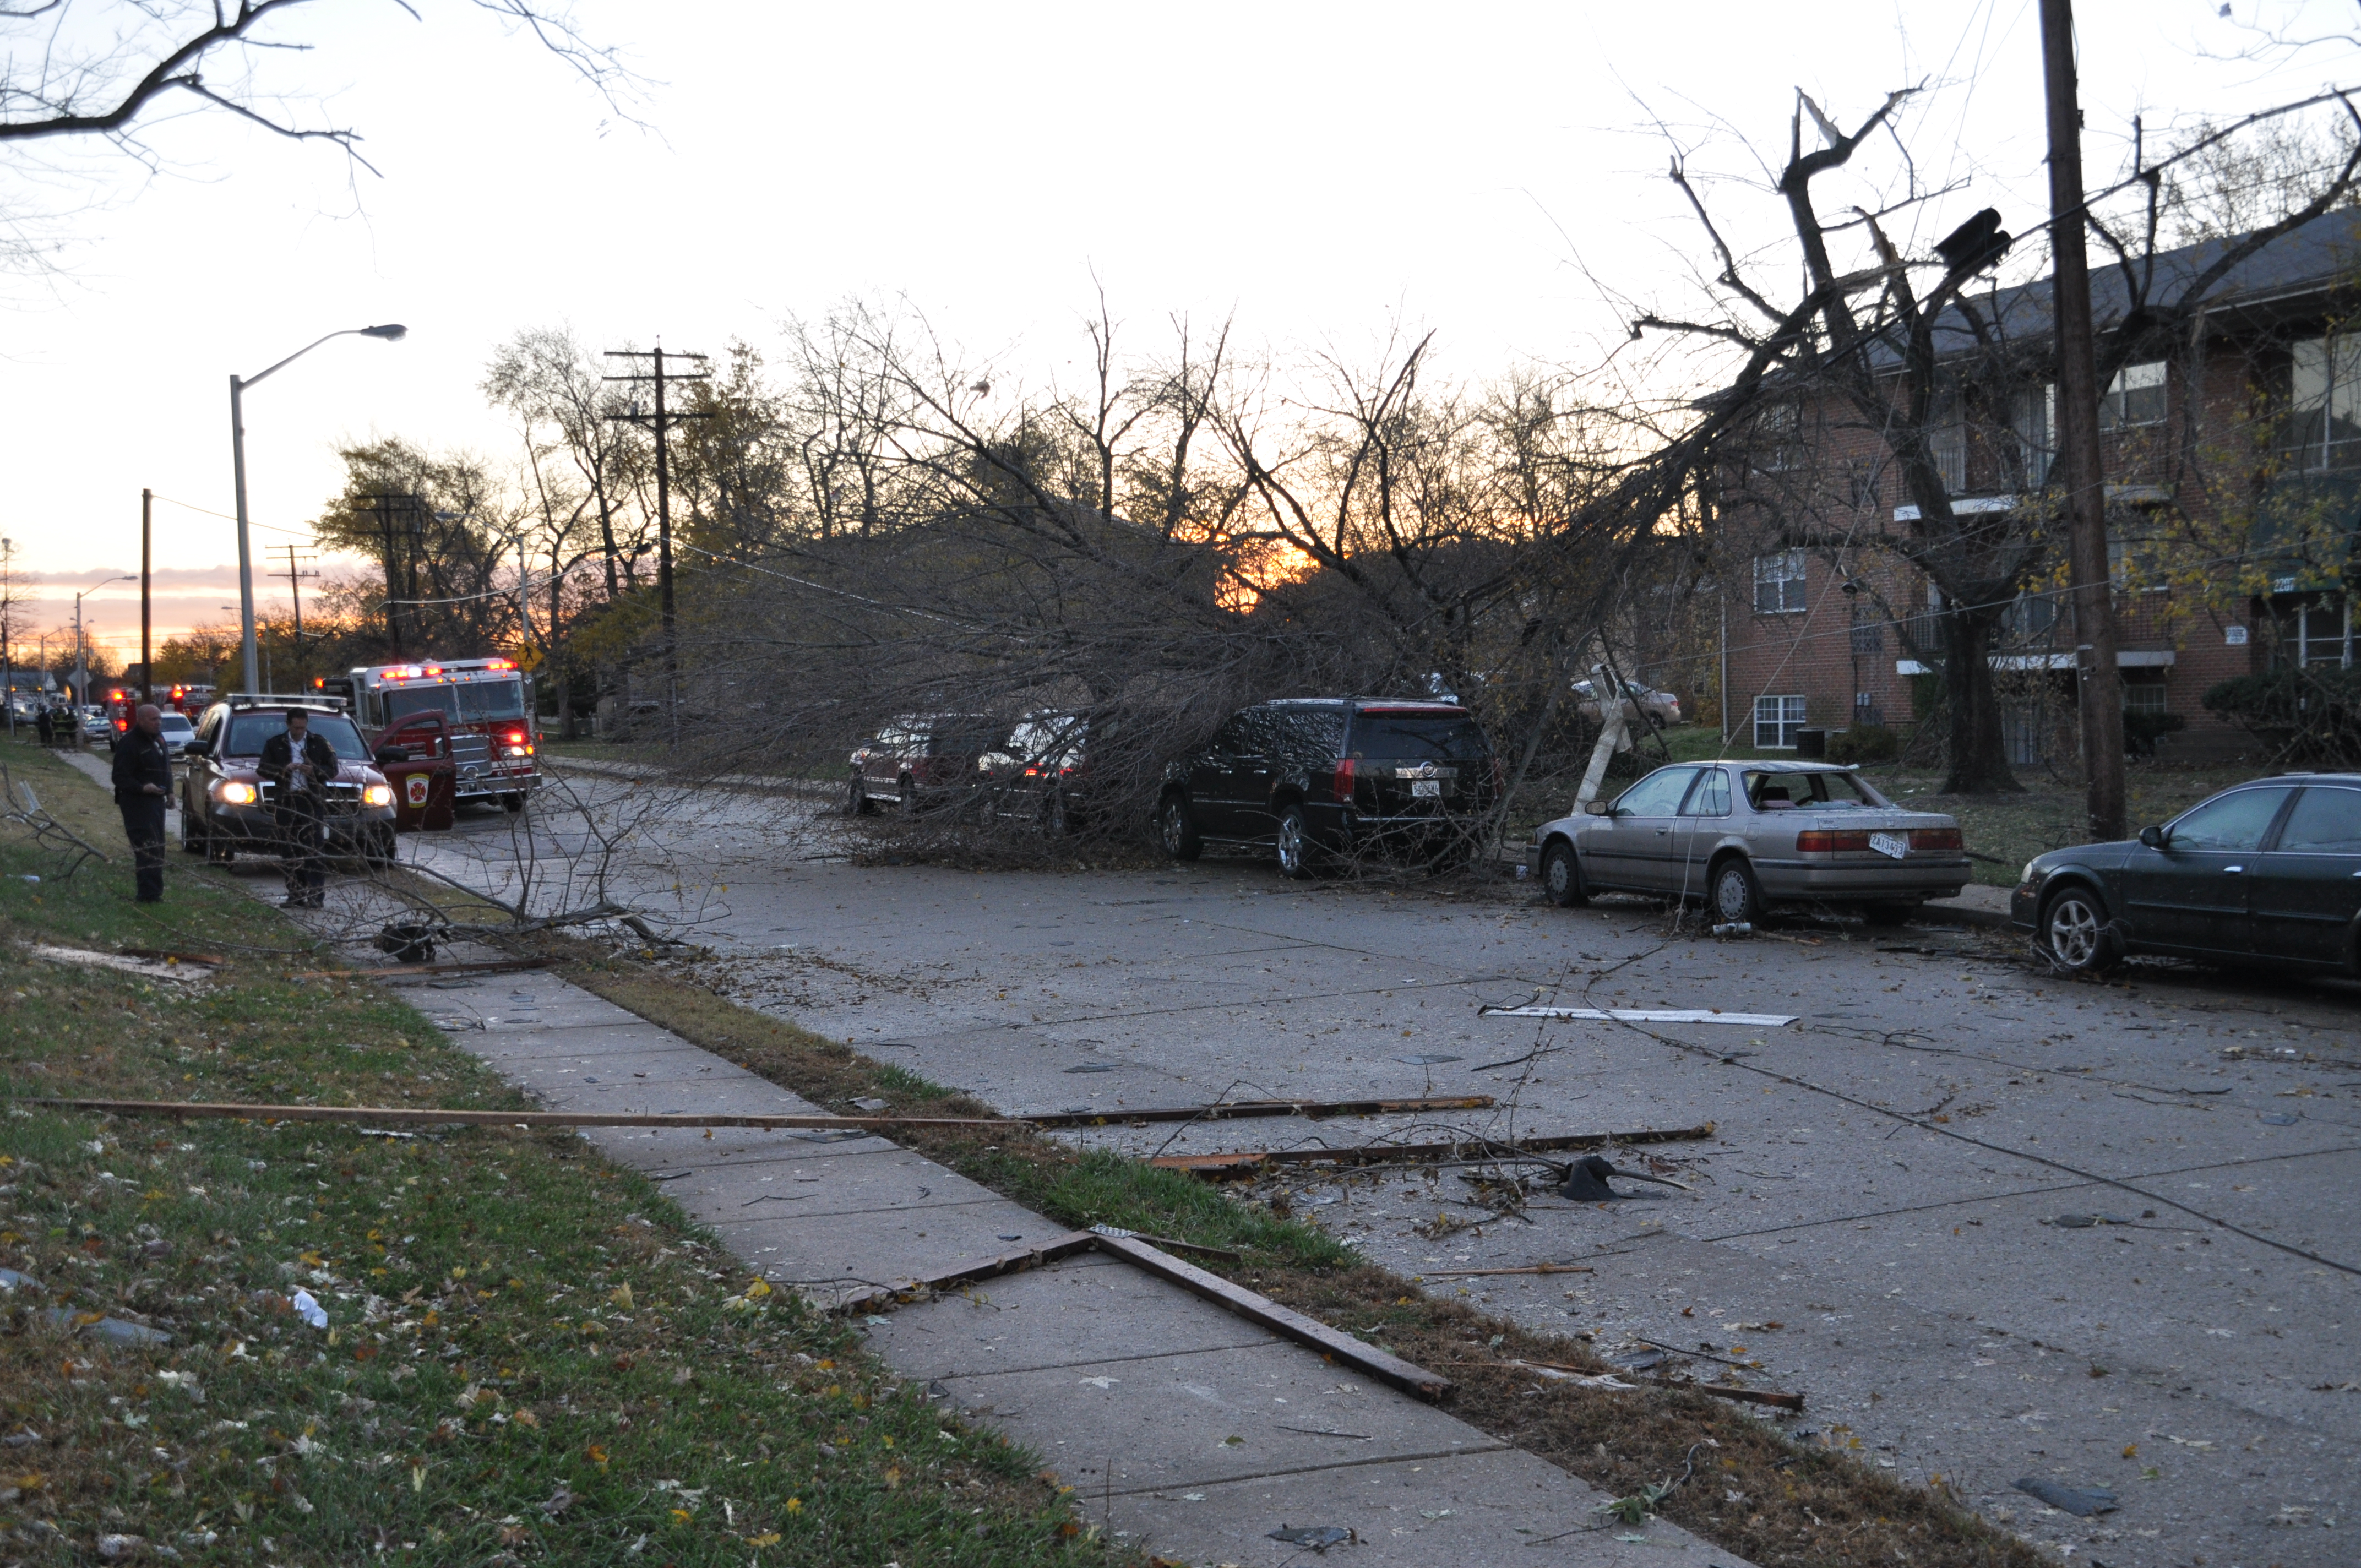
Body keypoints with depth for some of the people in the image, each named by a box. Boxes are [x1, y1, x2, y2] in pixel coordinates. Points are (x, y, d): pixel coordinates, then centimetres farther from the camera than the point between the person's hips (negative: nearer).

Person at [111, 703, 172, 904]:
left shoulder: (158, 740, 15)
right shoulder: (129, 743, -14)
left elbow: (166, 768, 27)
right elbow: (121, 778, -18)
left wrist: (169, 791, 15)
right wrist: (142, 788, -32)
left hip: (156, 800, 9)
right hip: (137, 802, -9)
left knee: (157, 847, 13)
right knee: (147, 848, -15)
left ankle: (154, 891, 20)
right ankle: (150, 894, -17)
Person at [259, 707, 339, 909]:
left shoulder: (319, 743, 10)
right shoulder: (275, 744, 12)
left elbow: (332, 770, 8)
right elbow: (263, 770, 7)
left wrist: (314, 771, -12)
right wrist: (283, 770, -11)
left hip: (314, 801, -2)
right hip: (287, 802, 2)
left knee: (315, 848, -9)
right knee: (290, 850, 2)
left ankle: (316, 895, -11)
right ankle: (295, 894, 6)